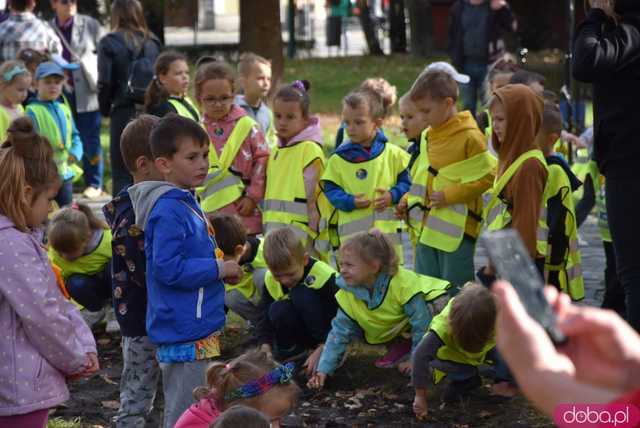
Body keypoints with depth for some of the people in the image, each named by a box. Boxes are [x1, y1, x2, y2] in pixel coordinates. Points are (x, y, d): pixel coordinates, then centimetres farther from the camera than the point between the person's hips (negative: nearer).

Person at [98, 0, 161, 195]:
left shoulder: (109, 43, -3)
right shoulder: (152, 42, 7)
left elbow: (105, 82, -7)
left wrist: (105, 109, 7)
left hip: (124, 111, -3)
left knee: (122, 174, 2)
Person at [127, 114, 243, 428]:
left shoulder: (186, 202, 12)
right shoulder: (168, 211, -19)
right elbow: (168, 269, -24)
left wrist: (223, 268, 6)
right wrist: (219, 268, -16)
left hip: (200, 329, 10)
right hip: (184, 333, -10)